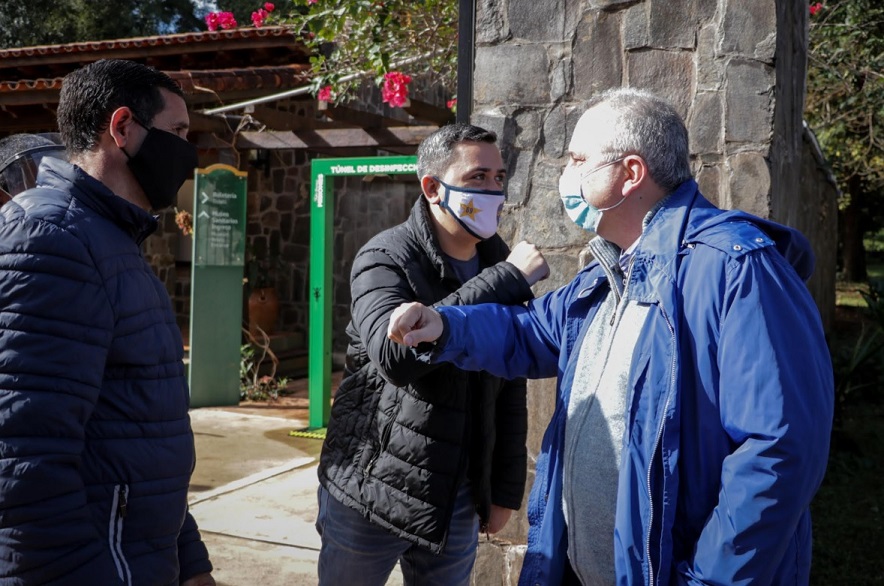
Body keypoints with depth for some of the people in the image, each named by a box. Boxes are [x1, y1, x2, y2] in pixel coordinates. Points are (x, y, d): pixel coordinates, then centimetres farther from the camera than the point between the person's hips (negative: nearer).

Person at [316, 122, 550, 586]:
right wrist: (505, 281, -28)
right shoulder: (386, 258, -12)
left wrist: (506, 488, 10)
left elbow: (509, 389, 10)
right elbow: (394, 354, -31)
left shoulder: (501, 267, 3)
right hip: (372, 493, -4)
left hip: (459, 501, 4)